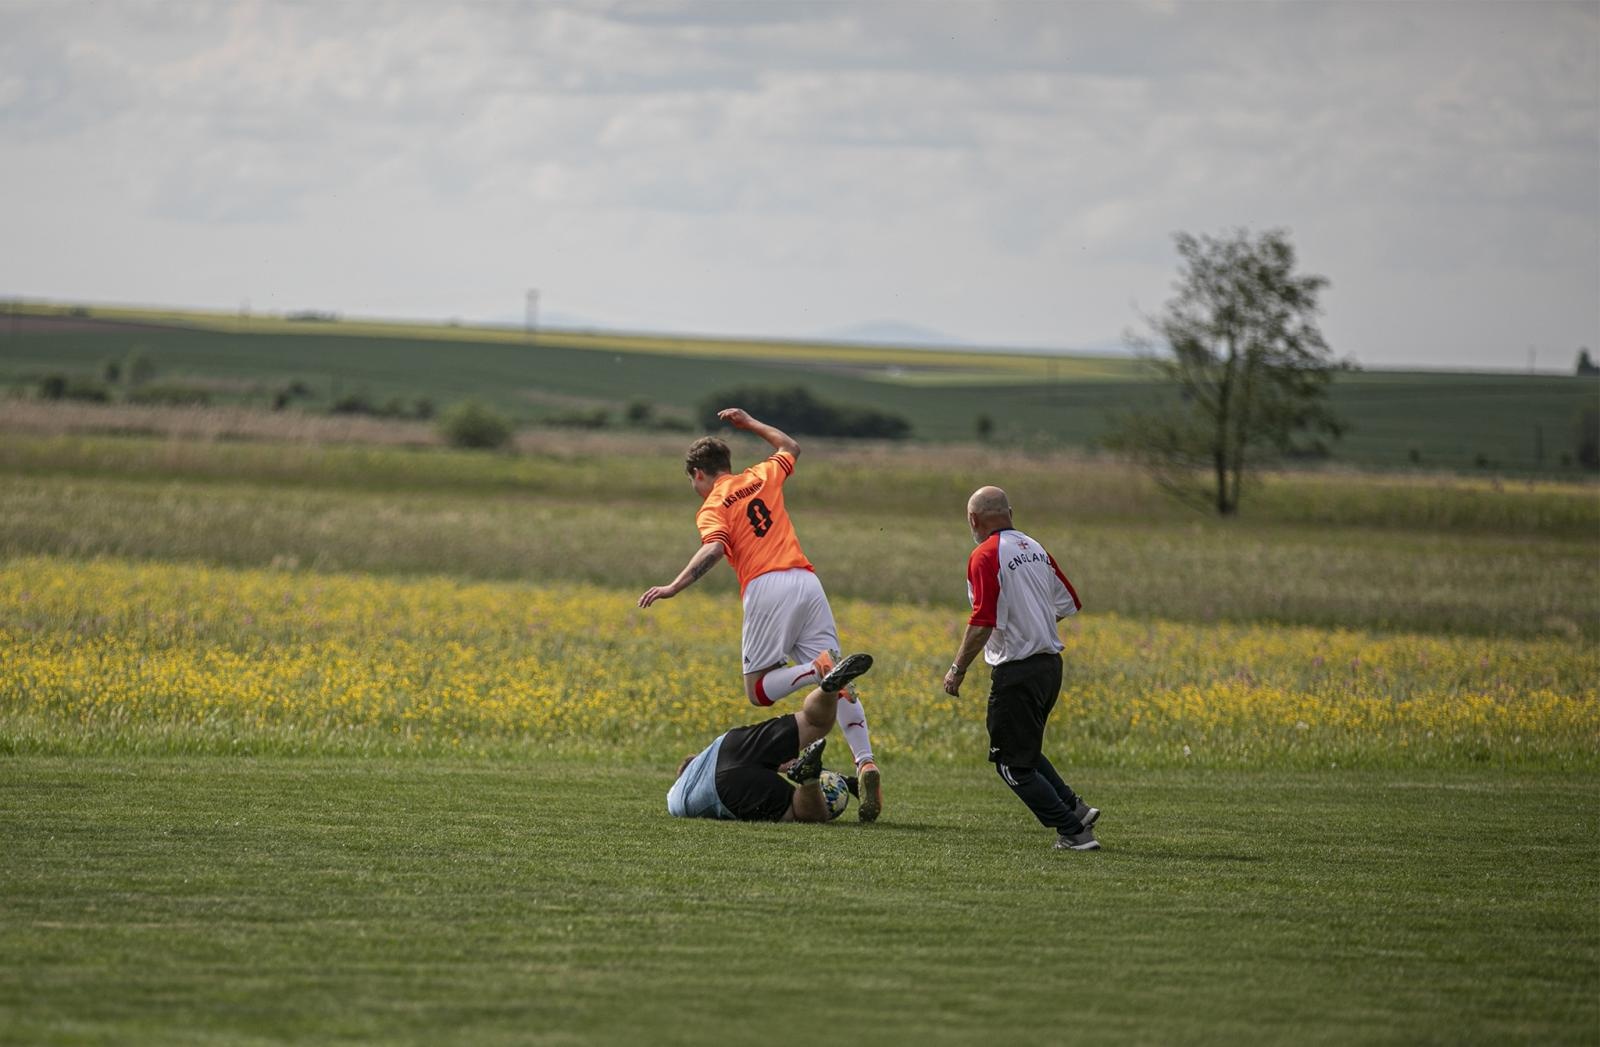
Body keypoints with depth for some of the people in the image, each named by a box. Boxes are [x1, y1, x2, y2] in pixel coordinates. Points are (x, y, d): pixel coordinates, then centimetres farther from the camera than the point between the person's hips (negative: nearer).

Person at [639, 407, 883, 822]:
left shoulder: (712, 508, 8)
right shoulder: (762, 477, 22)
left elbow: (713, 549, -13)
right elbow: (790, 448, 44)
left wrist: (674, 587, -19)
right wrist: (749, 423, 52)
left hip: (767, 587, -5)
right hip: (807, 582, 5)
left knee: (759, 690, 0)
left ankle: (817, 669, -29)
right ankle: (866, 763, -18)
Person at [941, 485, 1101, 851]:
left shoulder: (985, 557, -13)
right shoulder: (1035, 549, 11)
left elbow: (983, 622, -21)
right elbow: (1068, 604, 17)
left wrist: (957, 670, -14)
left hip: (1016, 672, -8)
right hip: (1051, 665, 8)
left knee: (1012, 763, 2)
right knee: (1026, 750, 24)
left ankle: (1073, 831, -3)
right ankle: (1075, 808, 12)